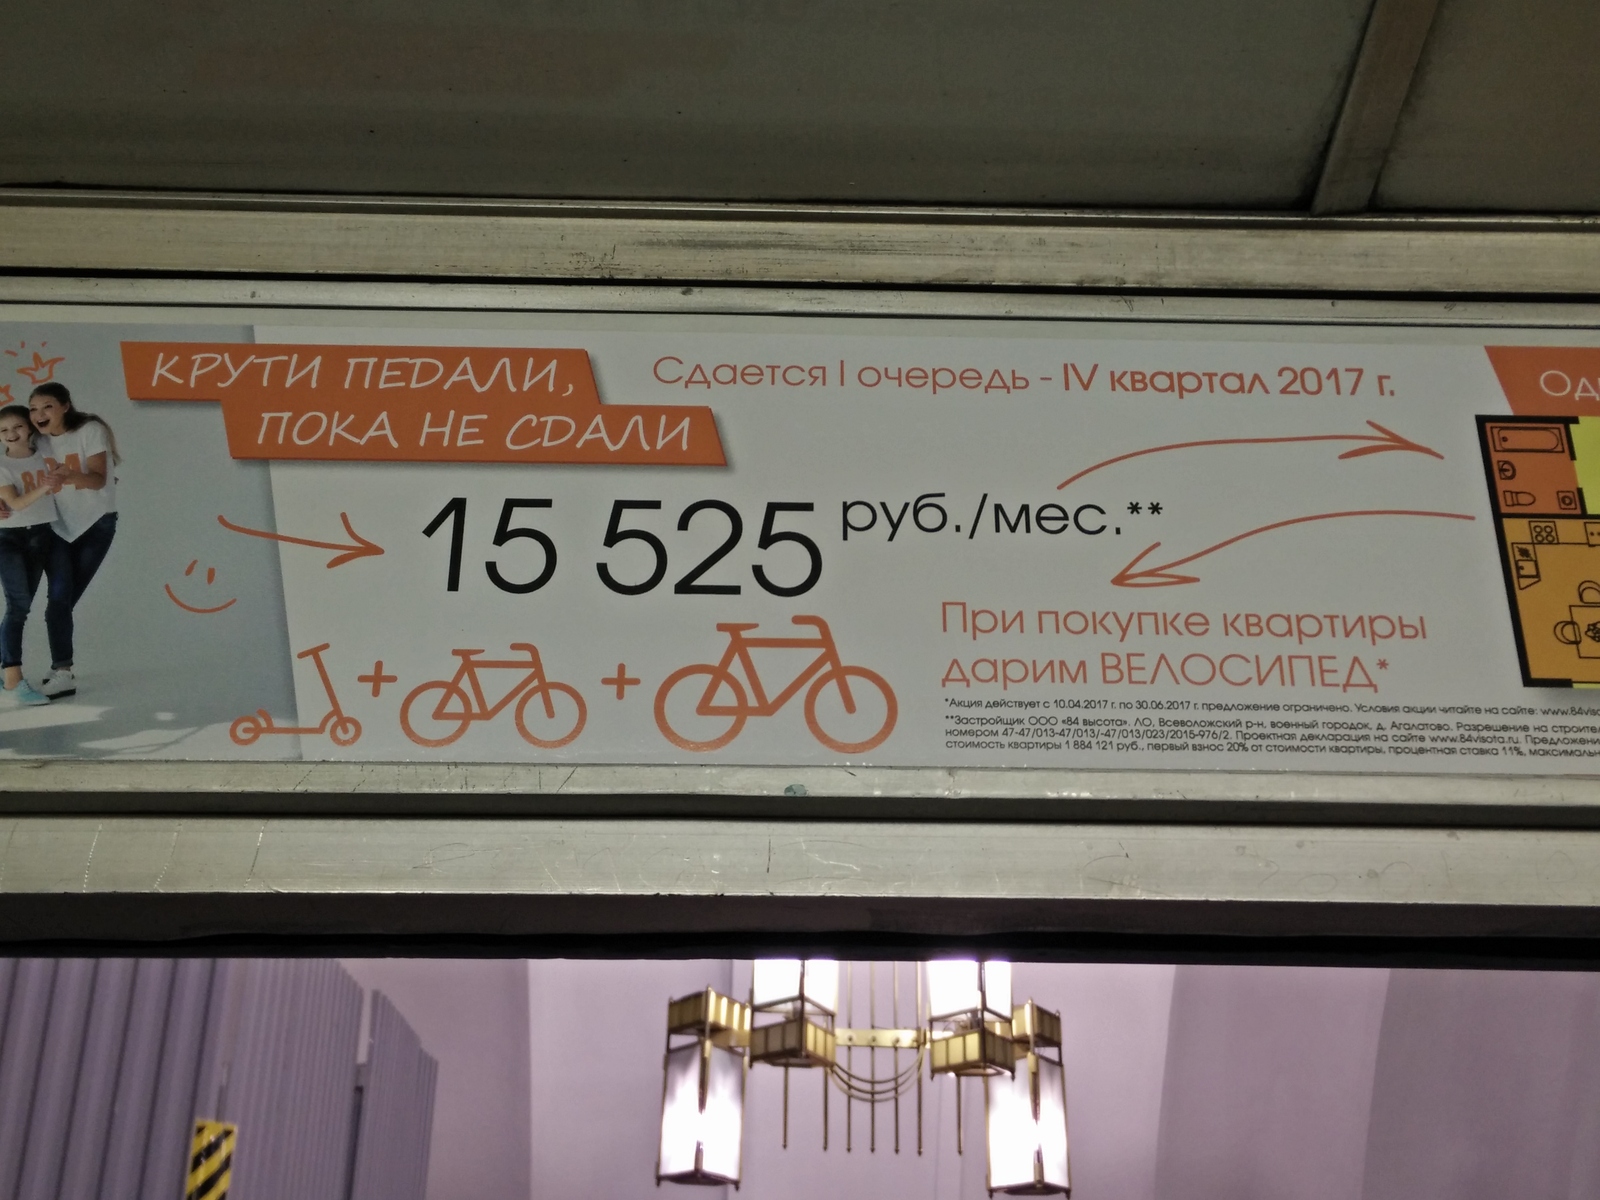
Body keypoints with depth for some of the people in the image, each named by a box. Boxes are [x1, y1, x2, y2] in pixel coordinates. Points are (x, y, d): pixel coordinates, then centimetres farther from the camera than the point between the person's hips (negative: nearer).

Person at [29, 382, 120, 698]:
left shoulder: (90, 431, -15)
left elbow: (98, 479, -24)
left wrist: (68, 475, -45)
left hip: (95, 524, -3)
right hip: (57, 527, 3)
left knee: (65, 598, 0)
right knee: (58, 595, -13)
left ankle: (61, 669, 13)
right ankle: (62, 672, -14)